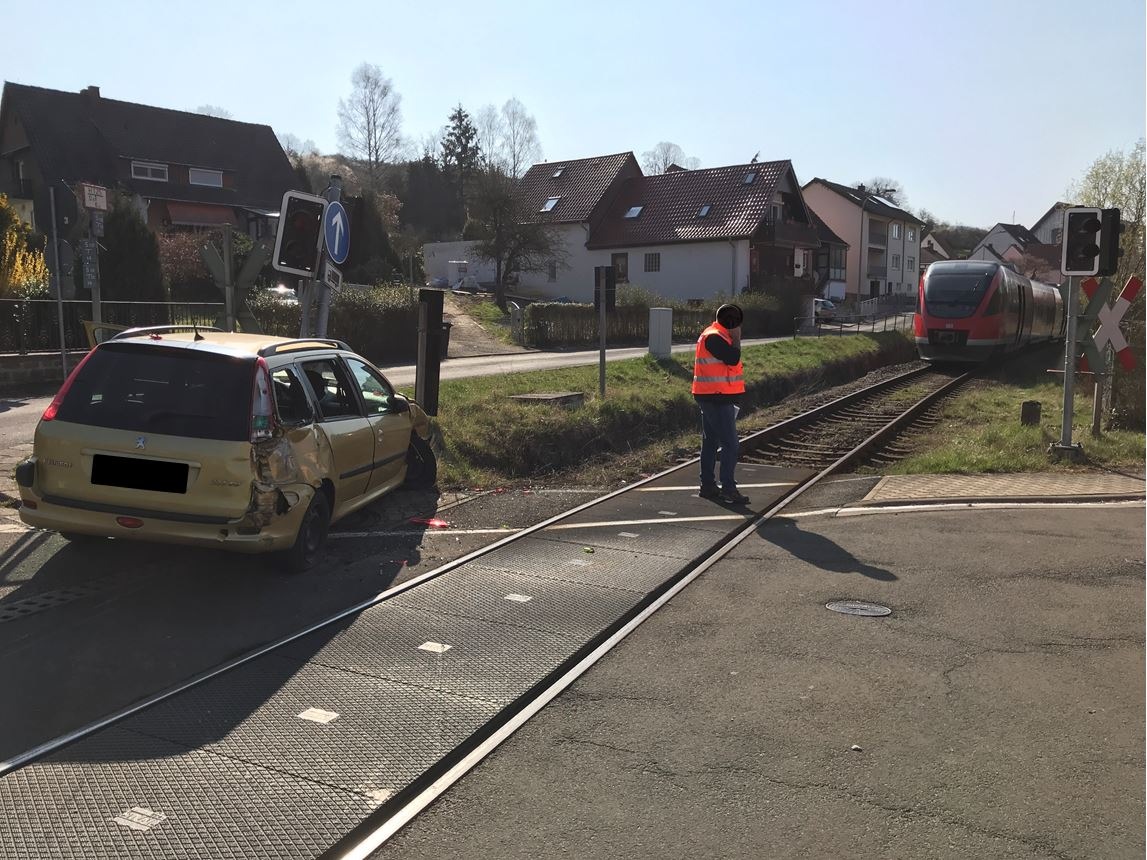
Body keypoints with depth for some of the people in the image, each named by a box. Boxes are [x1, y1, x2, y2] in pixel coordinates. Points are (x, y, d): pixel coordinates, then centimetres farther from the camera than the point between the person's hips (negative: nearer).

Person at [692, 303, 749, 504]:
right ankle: (728, 489, -9)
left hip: (713, 397, 11)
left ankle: (707, 485, 19)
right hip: (717, 398, -11)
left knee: (710, 442, 13)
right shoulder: (714, 337, -16)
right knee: (730, 444, -10)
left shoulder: (716, 336, 17)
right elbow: (733, 358, -22)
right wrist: (737, 339, -12)